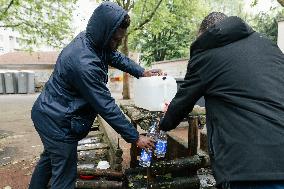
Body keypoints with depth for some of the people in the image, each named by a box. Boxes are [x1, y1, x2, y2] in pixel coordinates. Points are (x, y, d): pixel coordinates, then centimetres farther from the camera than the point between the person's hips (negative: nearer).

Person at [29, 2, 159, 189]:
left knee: (49, 158, 29)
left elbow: (117, 57, 10)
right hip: (57, 121, -10)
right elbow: (106, 107, -29)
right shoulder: (84, 63, -33)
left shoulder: (90, 40, -6)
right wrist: (135, 138, -21)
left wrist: (142, 72, -2)